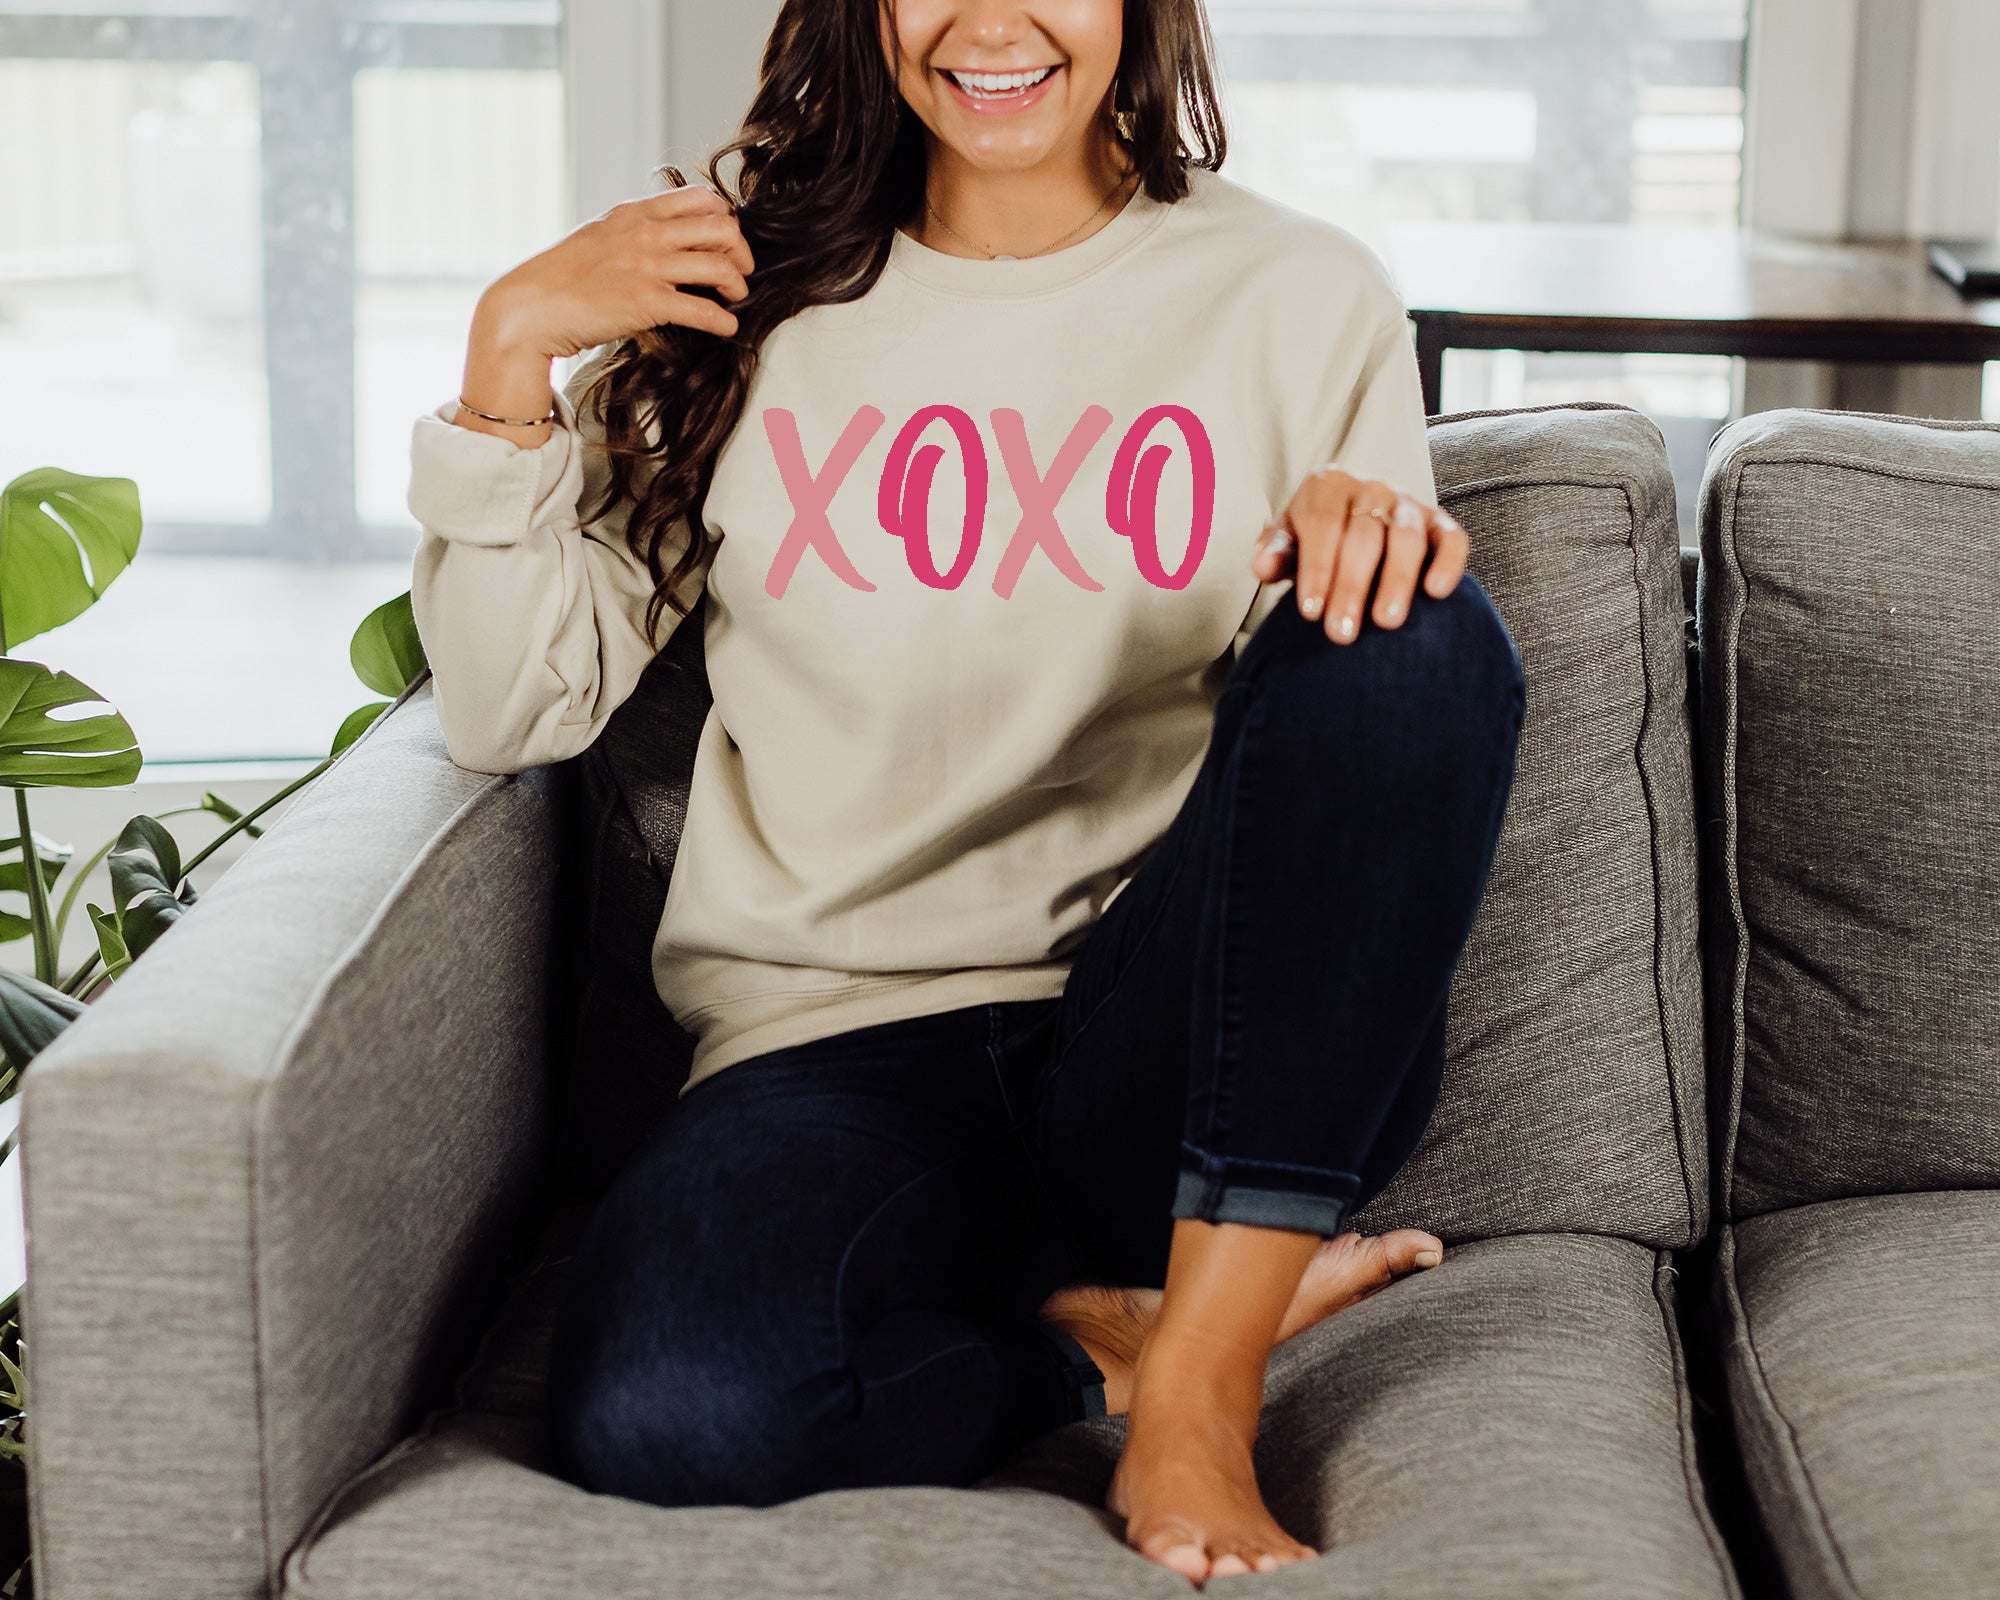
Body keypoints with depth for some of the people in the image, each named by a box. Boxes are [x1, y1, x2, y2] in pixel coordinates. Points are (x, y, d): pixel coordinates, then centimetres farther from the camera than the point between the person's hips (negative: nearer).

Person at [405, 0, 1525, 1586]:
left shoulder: (1301, 295, 9)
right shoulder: (742, 303, 10)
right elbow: (515, 714, 7)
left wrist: (1375, 531, -14)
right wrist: (513, 347, -3)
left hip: (1195, 1047, 1)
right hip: (851, 1032, 0)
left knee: (1413, 635, -28)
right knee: (658, 1407, -32)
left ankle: (1199, 1373, -23)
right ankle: (1111, 1325, -5)